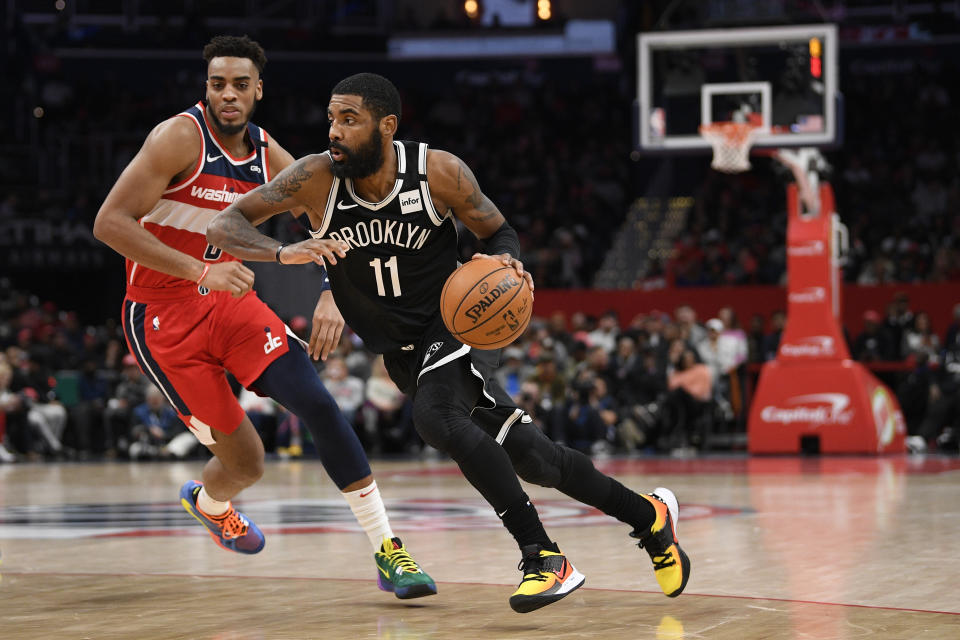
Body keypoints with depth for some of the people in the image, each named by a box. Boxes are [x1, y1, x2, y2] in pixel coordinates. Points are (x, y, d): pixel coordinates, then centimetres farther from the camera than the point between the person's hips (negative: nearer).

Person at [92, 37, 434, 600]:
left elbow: (331, 230, 12)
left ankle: (388, 552, -11)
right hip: (163, 317, -5)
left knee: (317, 402, -16)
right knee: (246, 462, -4)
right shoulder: (181, 137, -16)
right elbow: (110, 222, -24)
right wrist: (201, 271, -32)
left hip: (231, 300, 5)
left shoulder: (270, 157, 2)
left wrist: (333, 298, -8)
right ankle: (209, 502, 36)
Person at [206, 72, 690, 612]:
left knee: (437, 417, -35)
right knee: (530, 458, 4)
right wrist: (282, 253, -37)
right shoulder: (316, 179, -14)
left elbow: (500, 232, -3)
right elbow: (224, 225, -17)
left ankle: (545, 558, -27)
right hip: (404, 352, 4)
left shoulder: (439, 172, -18)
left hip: (458, 326, -4)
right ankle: (649, 515, 26)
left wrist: (507, 260, -28)